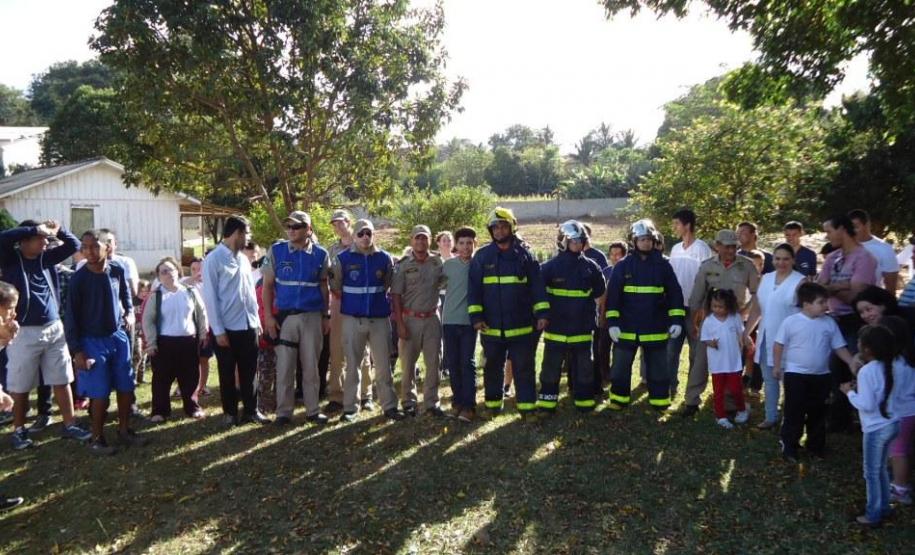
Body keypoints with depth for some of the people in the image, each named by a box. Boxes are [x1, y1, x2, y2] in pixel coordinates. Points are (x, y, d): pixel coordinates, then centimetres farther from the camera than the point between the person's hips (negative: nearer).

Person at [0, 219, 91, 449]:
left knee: (62, 380, 9)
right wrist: (35, 228, -22)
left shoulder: (47, 257, 6)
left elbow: (74, 245, 10)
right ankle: (19, 429, 23)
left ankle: (69, 425, 18)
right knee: (20, 386, 8)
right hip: (24, 332, -4)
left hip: (54, 328, 4)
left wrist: (59, 230, -7)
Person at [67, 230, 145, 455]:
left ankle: (124, 430, 29)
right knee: (100, 393, 0)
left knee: (126, 387, 11)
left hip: (119, 337, 4)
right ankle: (97, 438, 18)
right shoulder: (79, 278, -14)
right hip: (93, 341, -4)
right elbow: (72, 316, -11)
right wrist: (76, 350, -13)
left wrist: (129, 312, 3)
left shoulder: (117, 271, -4)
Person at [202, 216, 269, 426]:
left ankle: (251, 410, 22)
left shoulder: (243, 259, 10)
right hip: (227, 328, -6)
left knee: (249, 372, 12)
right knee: (228, 374, 8)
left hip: (249, 326, 6)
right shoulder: (213, 259, -10)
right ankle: (230, 412, 21)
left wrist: (257, 320, 11)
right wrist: (218, 331, -13)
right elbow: (210, 297, -11)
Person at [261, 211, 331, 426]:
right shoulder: (276, 251, -2)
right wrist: (268, 316, -5)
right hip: (285, 316, -1)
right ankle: (284, 411, 14)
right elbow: (268, 285, 1)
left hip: (312, 316, 1)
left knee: (311, 366, 7)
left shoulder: (320, 254, 2)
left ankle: (313, 410, 16)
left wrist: (326, 316, 8)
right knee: (285, 366, 3)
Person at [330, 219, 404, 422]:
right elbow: (335, 287, 5)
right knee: (352, 365, 5)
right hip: (353, 319, -1)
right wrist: (351, 301, 5)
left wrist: (379, 300, 6)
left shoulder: (385, 258, 3)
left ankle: (389, 406, 15)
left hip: (380, 318, 1)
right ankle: (350, 408, 14)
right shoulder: (343, 258, -1)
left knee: (384, 365, 5)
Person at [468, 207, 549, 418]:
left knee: (524, 368, 5)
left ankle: (527, 406, 13)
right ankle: (492, 404, 28)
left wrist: (542, 313, -8)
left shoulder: (525, 254, 0)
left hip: (522, 326, -1)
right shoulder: (482, 256, 2)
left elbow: (537, 286, -1)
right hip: (491, 327, 1)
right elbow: (474, 289, 1)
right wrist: (476, 316, -7)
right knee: (493, 367, 14)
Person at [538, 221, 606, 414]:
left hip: (582, 327, 3)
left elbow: (600, 293, 15)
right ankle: (547, 402, 14)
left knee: (583, 366, 12)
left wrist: (594, 314, 15)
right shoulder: (550, 266, -7)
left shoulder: (591, 266, 2)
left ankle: (584, 400, 24)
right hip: (556, 327, -2)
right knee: (551, 366, 5)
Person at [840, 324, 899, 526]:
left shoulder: (866, 371, -23)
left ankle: (873, 515, 18)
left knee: (871, 473, 7)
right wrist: (860, 387, 7)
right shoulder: (886, 366, 3)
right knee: (881, 469, 23)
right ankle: (883, 508, 35)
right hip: (891, 424, 8)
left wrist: (850, 392, -11)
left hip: (876, 429, -8)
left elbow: (866, 405, -24)